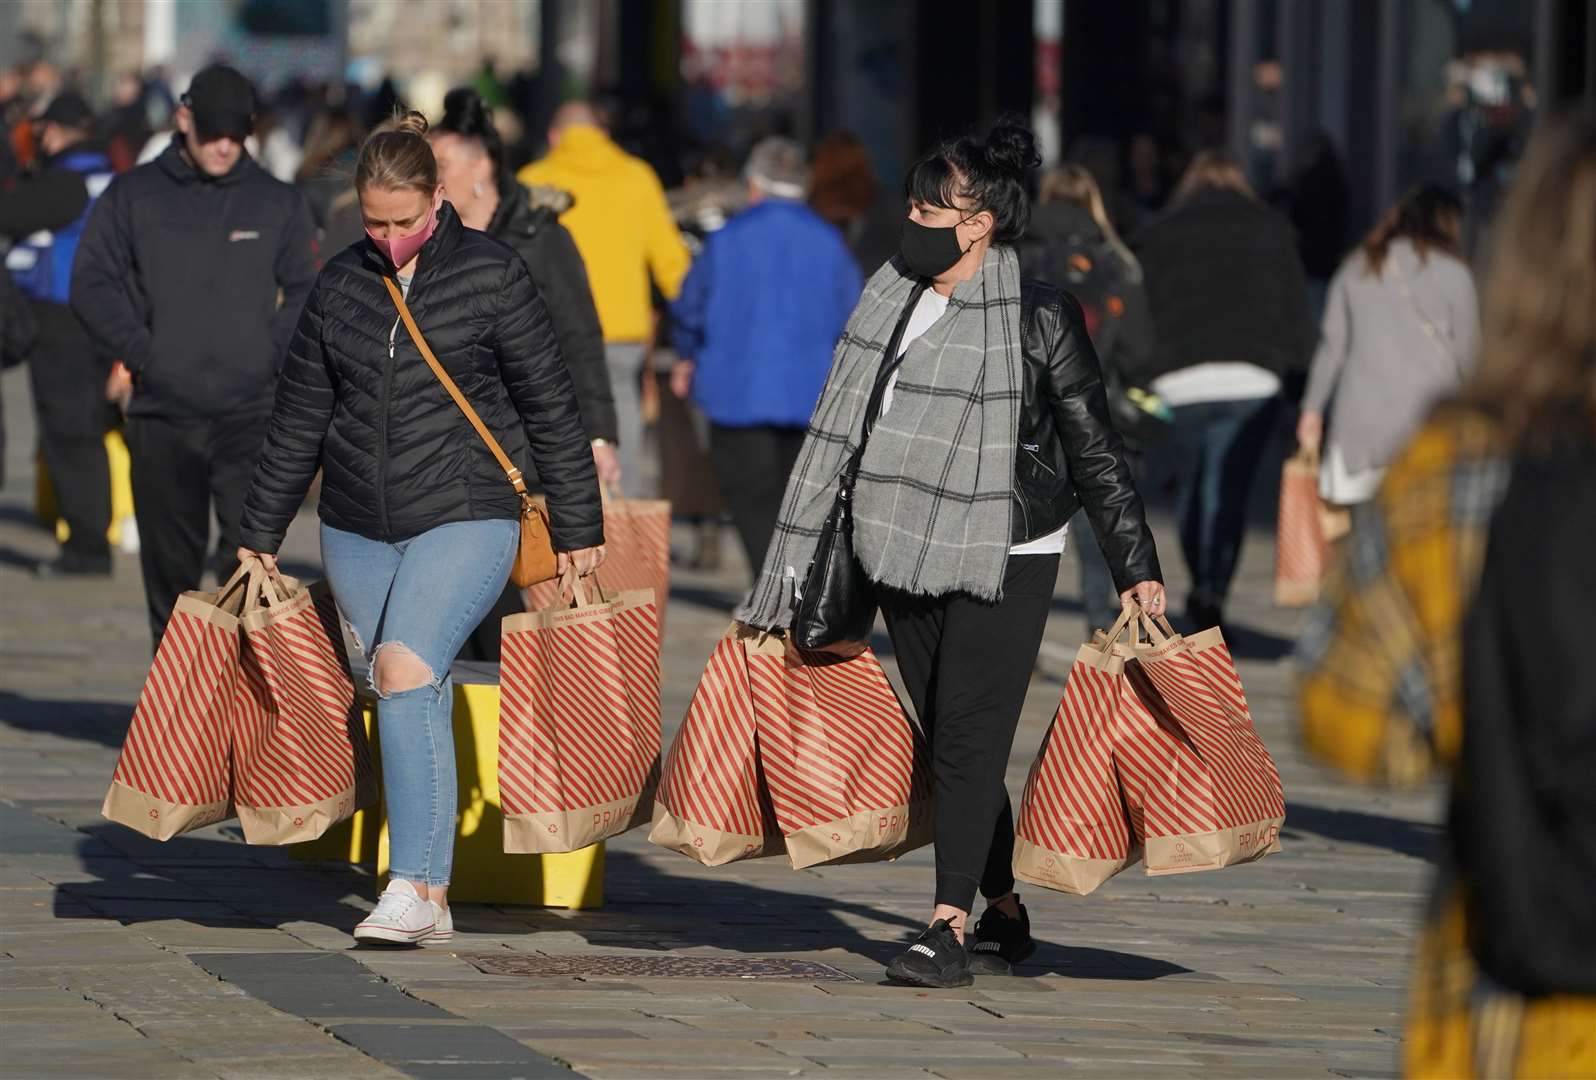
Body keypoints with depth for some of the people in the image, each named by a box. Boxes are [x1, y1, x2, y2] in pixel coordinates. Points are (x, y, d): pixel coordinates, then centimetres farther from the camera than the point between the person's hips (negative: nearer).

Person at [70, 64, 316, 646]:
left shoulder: (278, 204, 8)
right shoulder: (132, 197, 6)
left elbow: (306, 291, 10)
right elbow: (93, 285, 3)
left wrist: (274, 354, -5)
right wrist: (140, 353, -8)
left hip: (250, 415, -1)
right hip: (161, 416, 1)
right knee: (169, 561, 9)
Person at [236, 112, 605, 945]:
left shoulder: (490, 274, -3)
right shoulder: (340, 284, 8)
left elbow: (549, 407, 1)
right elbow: (299, 420, 15)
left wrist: (577, 528, 1)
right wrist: (260, 534, 16)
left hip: (466, 518, -5)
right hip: (356, 531, 5)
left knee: (405, 672, -23)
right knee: (412, 706, 6)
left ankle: (414, 886, -24)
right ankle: (433, 904, 13)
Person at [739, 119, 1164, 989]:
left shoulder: (1039, 318, -7)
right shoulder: (890, 300, 9)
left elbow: (1095, 452, -3)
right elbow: (849, 437, 18)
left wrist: (1137, 567, -6)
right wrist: (817, 560, 19)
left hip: (1004, 558, -6)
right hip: (904, 554, 6)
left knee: (968, 737, -11)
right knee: (947, 738, 9)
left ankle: (950, 927, -11)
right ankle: (1005, 915, 21)